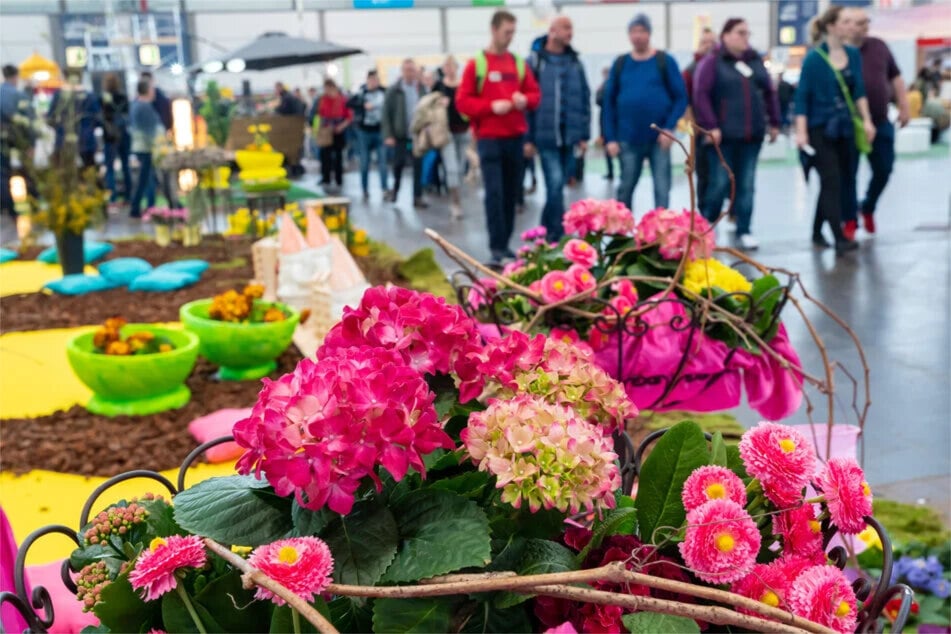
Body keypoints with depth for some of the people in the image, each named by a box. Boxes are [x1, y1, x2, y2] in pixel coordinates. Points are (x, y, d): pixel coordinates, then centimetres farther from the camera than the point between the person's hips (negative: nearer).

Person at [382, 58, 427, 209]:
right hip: (400, 135, -1)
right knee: (398, 164, 8)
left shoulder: (421, 89, 3)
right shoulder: (393, 90, -2)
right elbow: (386, 114, -3)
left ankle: (417, 197, 7)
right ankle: (394, 189, 31)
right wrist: (388, 135, -8)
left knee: (418, 166, 1)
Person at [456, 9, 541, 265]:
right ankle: (496, 247, -7)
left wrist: (525, 100, -8)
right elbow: (462, 101, -6)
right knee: (494, 193, -10)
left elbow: (535, 94, 15)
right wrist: (491, 106, -18)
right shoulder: (476, 64, -2)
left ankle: (505, 243, 17)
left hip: (515, 137, 4)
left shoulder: (519, 64, 10)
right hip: (489, 138, -4)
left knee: (511, 193, 8)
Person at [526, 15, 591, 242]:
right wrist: (528, 137, -7)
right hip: (545, 136, -4)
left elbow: (585, 99, 11)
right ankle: (557, 234, -5)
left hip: (568, 136, 4)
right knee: (555, 184, -12)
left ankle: (547, 231, 25)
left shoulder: (575, 62, 10)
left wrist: (584, 134, 6)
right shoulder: (535, 61, -3)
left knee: (558, 185, 11)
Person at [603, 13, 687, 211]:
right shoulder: (620, 64, 7)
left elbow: (681, 97, -1)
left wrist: (669, 128, -13)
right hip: (628, 139, 2)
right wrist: (611, 138, -1)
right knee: (625, 188, 9)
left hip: (659, 138, -2)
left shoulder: (665, 61, 1)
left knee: (662, 190, 0)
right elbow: (609, 102, 7)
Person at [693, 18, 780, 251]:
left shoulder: (756, 61, 12)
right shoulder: (712, 62, -3)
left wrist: (774, 122, 14)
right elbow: (700, 95, -11)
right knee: (720, 184, -2)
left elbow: (769, 92, 17)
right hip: (723, 135, -5)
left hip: (752, 135, 5)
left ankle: (744, 231, 13)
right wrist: (710, 126, -17)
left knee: (746, 184, 6)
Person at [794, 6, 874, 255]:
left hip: (845, 127, 6)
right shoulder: (814, 58, -10)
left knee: (843, 181, 11)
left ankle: (817, 231, 24)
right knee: (831, 181, -10)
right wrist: (801, 131, -15)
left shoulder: (853, 54, 7)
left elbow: (859, 91, 12)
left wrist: (866, 120, 4)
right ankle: (840, 238, -10)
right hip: (820, 128, -6)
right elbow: (802, 96, -10)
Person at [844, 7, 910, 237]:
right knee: (849, 174, 1)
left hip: (881, 123, 4)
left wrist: (904, 106, 10)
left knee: (884, 170, 8)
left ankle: (868, 207, 32)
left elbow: (895, 77, 14)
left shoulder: (879, 46, 7)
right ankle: (850, 221, 15)